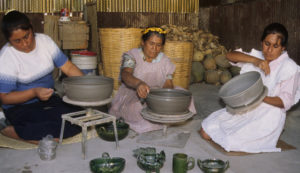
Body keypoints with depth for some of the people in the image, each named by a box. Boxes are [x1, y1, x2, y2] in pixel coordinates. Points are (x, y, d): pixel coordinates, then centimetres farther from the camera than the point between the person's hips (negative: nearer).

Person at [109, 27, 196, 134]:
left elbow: (168, 84, -3)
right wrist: (139, 83, -50)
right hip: (132, 99, -3)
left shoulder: (165, 61, 6)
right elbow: (125, 74, -27)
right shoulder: (131, 56, -7)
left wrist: (168, 89, -30)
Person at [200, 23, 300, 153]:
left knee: (232, 143, -23)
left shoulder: (289, 67, -8)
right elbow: (230, 55, -7)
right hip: (244, 109, 5)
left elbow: (285, 101, -12)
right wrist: (255, 61, -23)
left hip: (268, 116, -5)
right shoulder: (256, 56, 7)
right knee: (206, 132, -5)